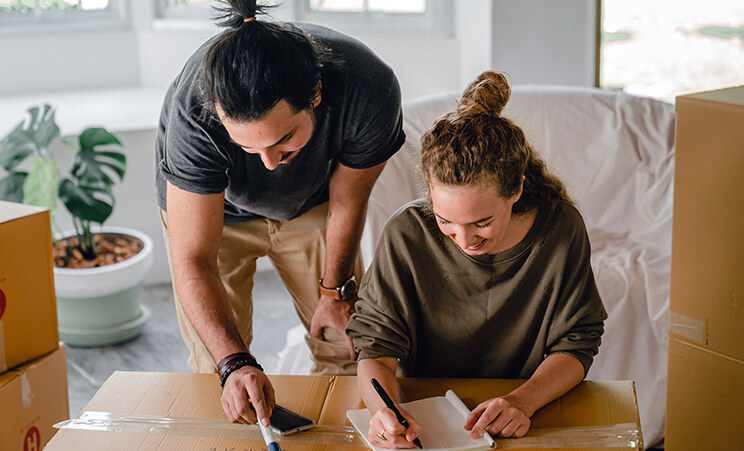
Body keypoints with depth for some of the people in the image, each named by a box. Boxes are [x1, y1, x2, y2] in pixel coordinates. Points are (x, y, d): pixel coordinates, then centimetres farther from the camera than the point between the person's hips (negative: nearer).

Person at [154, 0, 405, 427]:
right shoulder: (193, 113, -42)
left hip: (311, 202, 2)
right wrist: (235, 364, -51)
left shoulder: (371, 91, -38)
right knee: (216, 367, -6)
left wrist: (335, 292, -4)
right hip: (212, 206, -1)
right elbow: (193, 261, -38)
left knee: (346, 347, 3)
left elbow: (347, 201, -18)